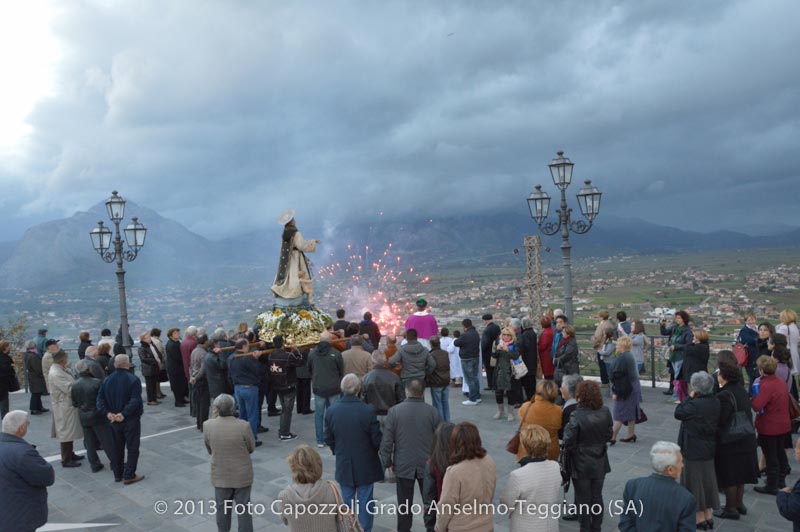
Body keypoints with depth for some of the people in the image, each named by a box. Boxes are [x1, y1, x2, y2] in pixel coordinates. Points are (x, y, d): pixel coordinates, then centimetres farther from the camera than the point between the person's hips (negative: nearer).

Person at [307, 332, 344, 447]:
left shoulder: (312, 353, -1)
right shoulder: (336, 354, -12)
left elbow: (309, 370, 12)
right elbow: (342, 371, -1)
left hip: (318, 388, 2)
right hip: (333, 388, -2)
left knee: (319, 415, 10)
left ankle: (320, 441, 13)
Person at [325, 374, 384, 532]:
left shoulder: (331, 411, -12)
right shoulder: (368, 411, -22)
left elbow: (328, 439, -1)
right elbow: (377, 440, -13)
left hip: (343, 465, 3)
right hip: (365, 465, -2)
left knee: (346, 502, 17)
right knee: (365, 501, 12)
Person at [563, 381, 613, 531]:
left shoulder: (576, 416, -27)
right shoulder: (605, 412, -11)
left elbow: (568, 442, -23)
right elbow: (608, 435, 2)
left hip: (581, 464, -4)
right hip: (600, 463, 5)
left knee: (583, 500, 12)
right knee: (597, 496, 20)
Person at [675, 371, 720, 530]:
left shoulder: (695, 404, -27)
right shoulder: (715, 402, -2)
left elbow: (678, 413, -14)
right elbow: (717, 423, 11)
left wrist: (690, 397, -10)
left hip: (693, 451, -8)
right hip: (709, 449, 8)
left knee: (695, 482, 6)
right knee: (707, 481, 18)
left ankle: (700, 518, 16)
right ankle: (708, 515, 30)